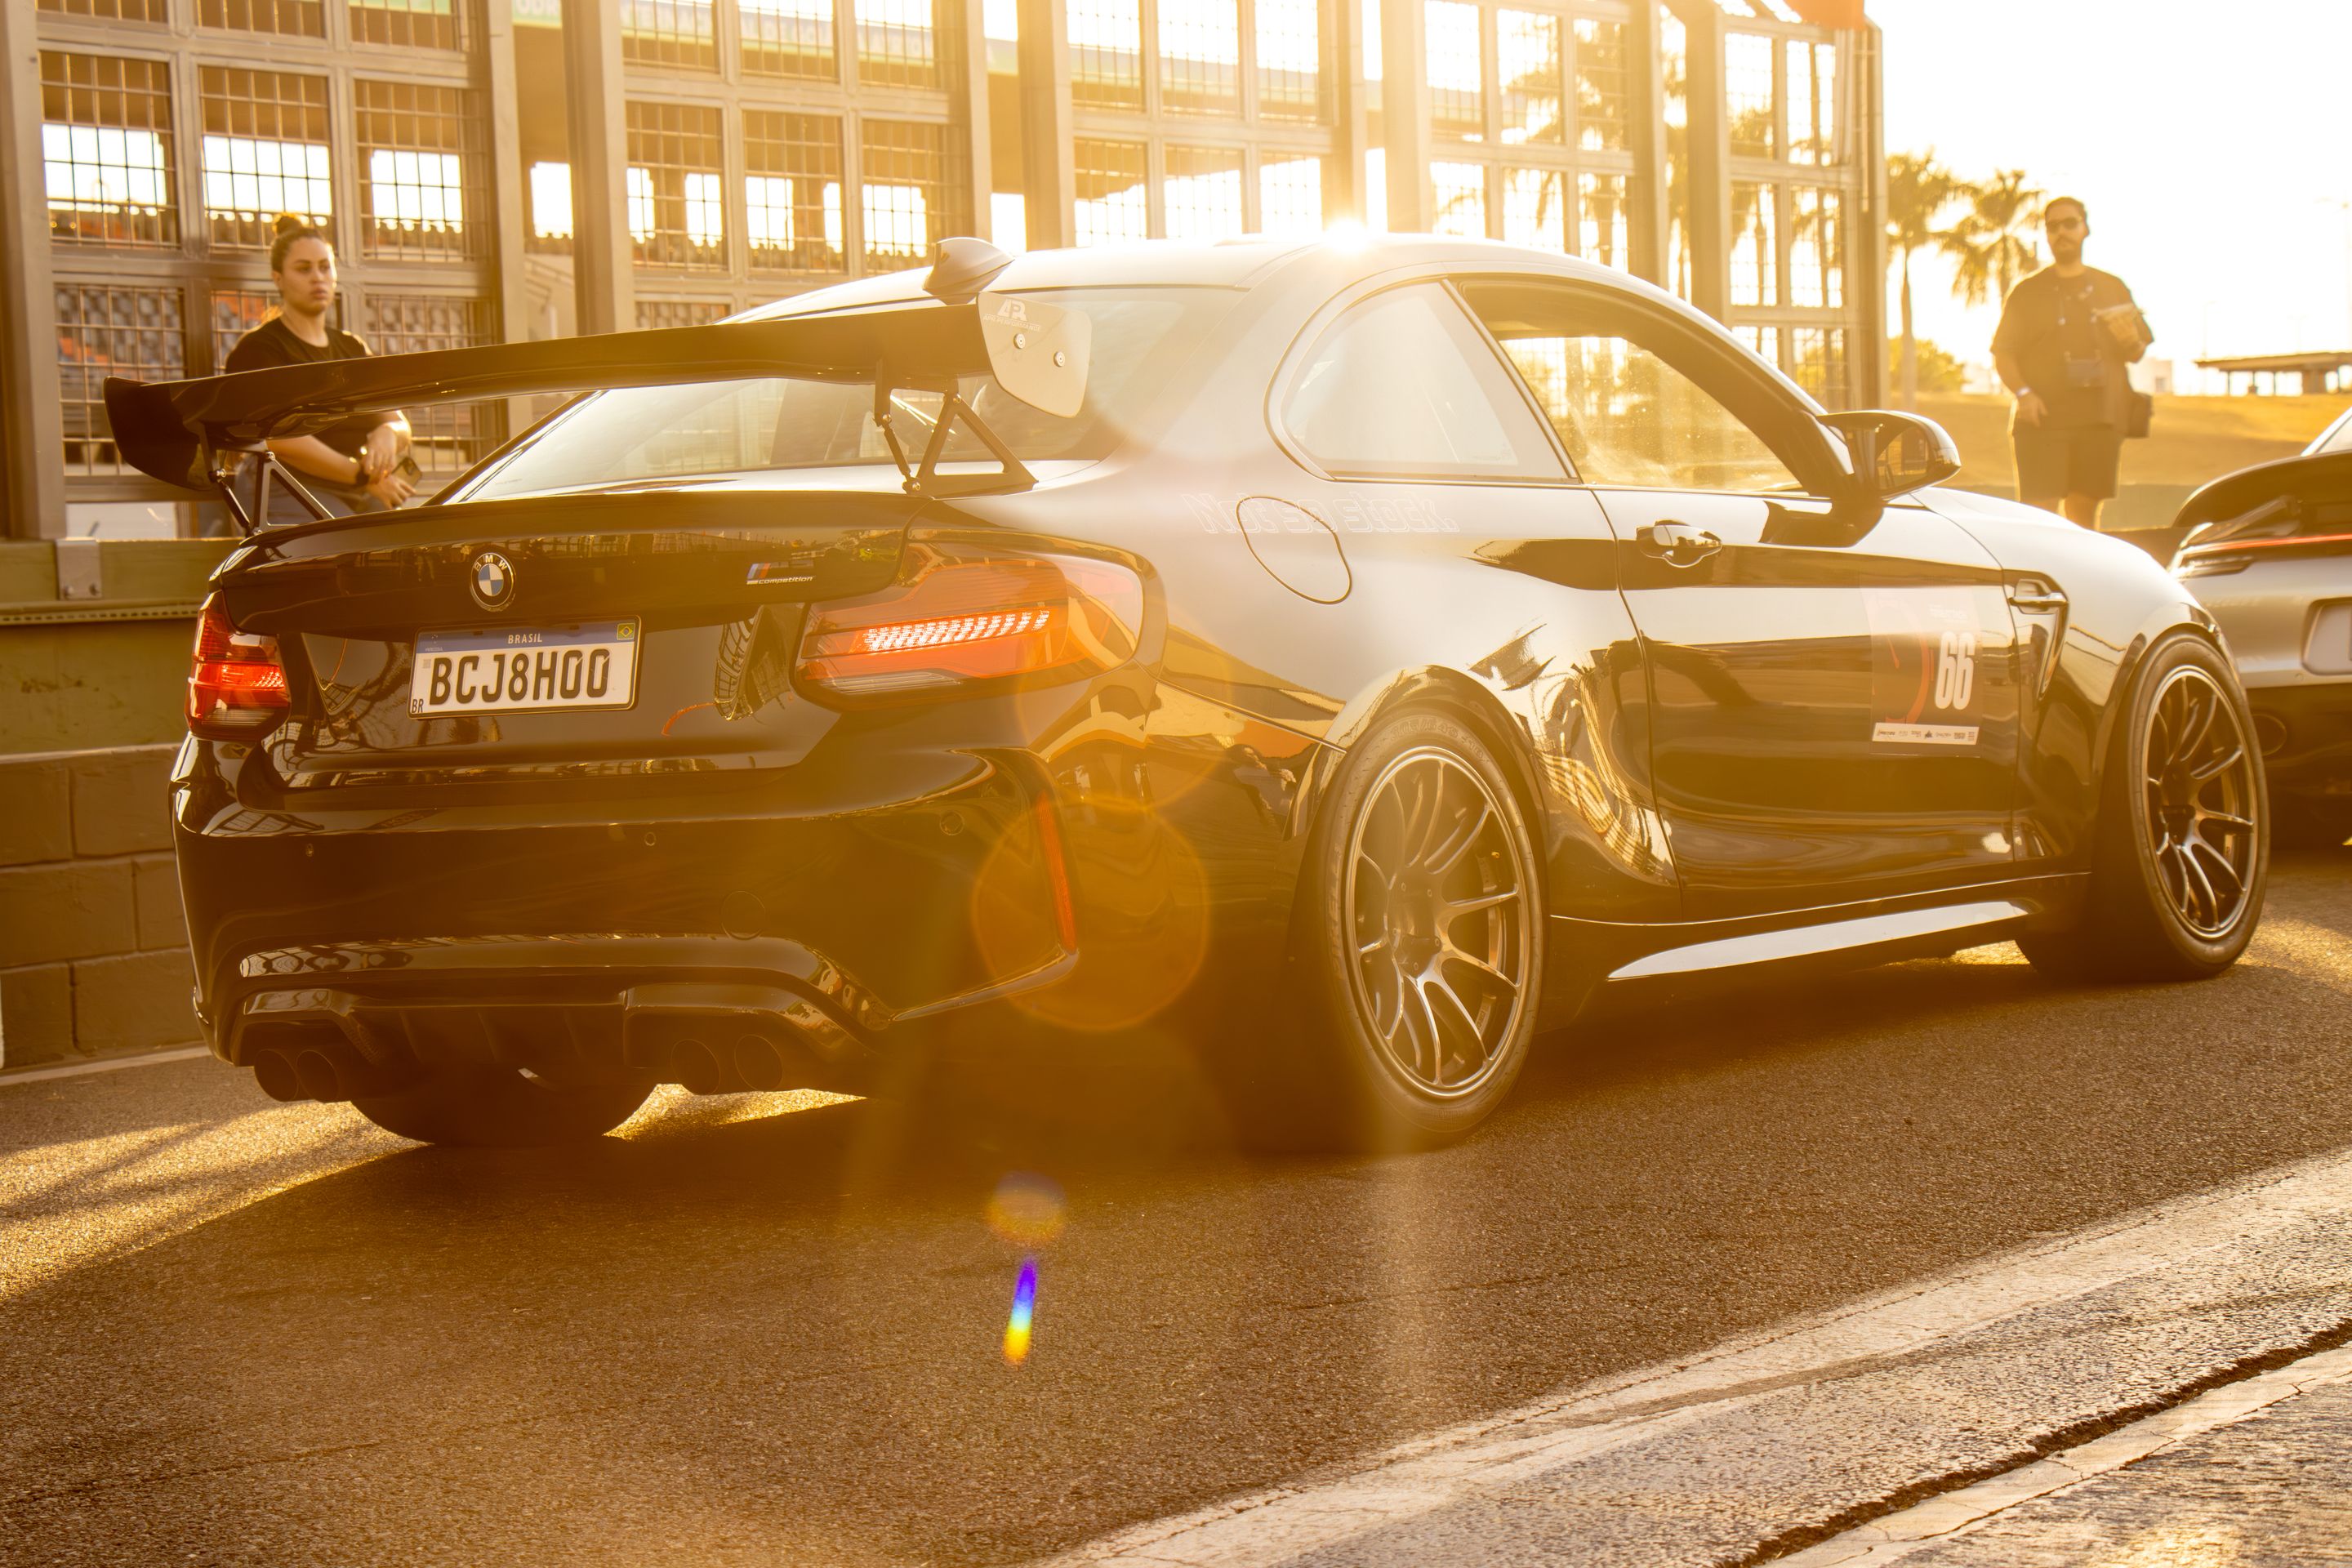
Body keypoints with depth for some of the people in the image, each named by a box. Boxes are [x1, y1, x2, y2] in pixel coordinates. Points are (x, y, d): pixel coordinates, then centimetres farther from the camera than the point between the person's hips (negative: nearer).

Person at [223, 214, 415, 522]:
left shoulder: (352, 348, 25)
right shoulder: (258, 349, 2)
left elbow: (400, 424, 21)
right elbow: (280, 439, -11)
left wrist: (387, 434, -6)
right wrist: (363, 476, -13)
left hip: (370, 498, 7)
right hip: (298, 498, -6)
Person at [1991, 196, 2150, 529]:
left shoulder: (2112, 288, 16)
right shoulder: (2027, 292, 9)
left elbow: (2137, 354, 18)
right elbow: (2002, 355, 4)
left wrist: (2130, 342, -7)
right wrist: (2023, 393, -14)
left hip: (2099, 418, 3)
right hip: (2043, 419, -3)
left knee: (2084, 510, 4)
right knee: (2039, 512, -12)